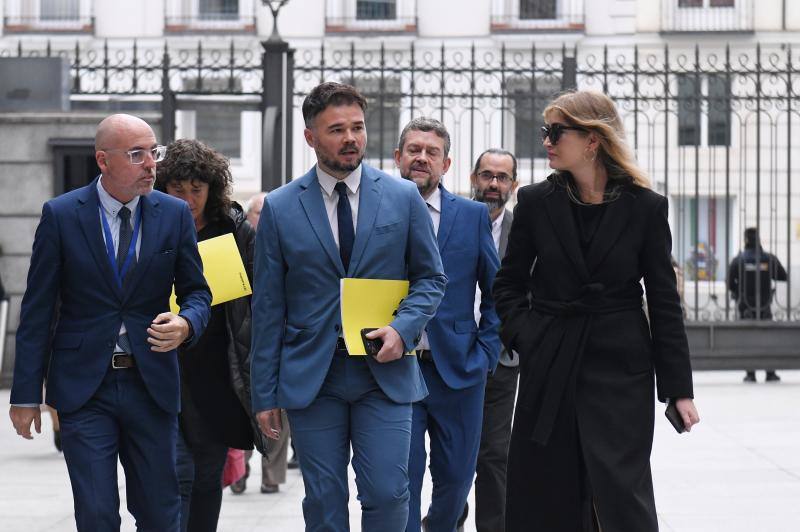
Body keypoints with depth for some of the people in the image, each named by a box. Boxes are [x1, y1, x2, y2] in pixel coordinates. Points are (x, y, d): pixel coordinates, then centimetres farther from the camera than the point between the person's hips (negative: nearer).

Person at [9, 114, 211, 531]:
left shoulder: (175, 215, 2)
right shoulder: (61, 215, -4)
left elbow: (196, 291, 10)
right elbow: (37, 310, -2)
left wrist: (186, 324, -15)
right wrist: (26, 395, -4)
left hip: (151, 386, 2)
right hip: (84, 387, -2)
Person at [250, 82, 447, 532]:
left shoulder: (404, 198, 3)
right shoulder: (280, 208, 2)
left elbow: (431, 277, 10)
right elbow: (268, 306, 4)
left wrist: (403, 329, -10)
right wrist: (265, 393, 2)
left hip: (385, 372, 0)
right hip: (311, 376, 0)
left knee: (388, 494, -6)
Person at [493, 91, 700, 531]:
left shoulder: (645, 207, -2)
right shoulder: (535, 202, 3)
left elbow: (664, 302, 0)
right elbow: (508, 284, 11)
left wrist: (678, 387, -2)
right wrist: (524, 337, -6)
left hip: (621, 368, -2)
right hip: (549, 369, 2)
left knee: (622, 495, -5)